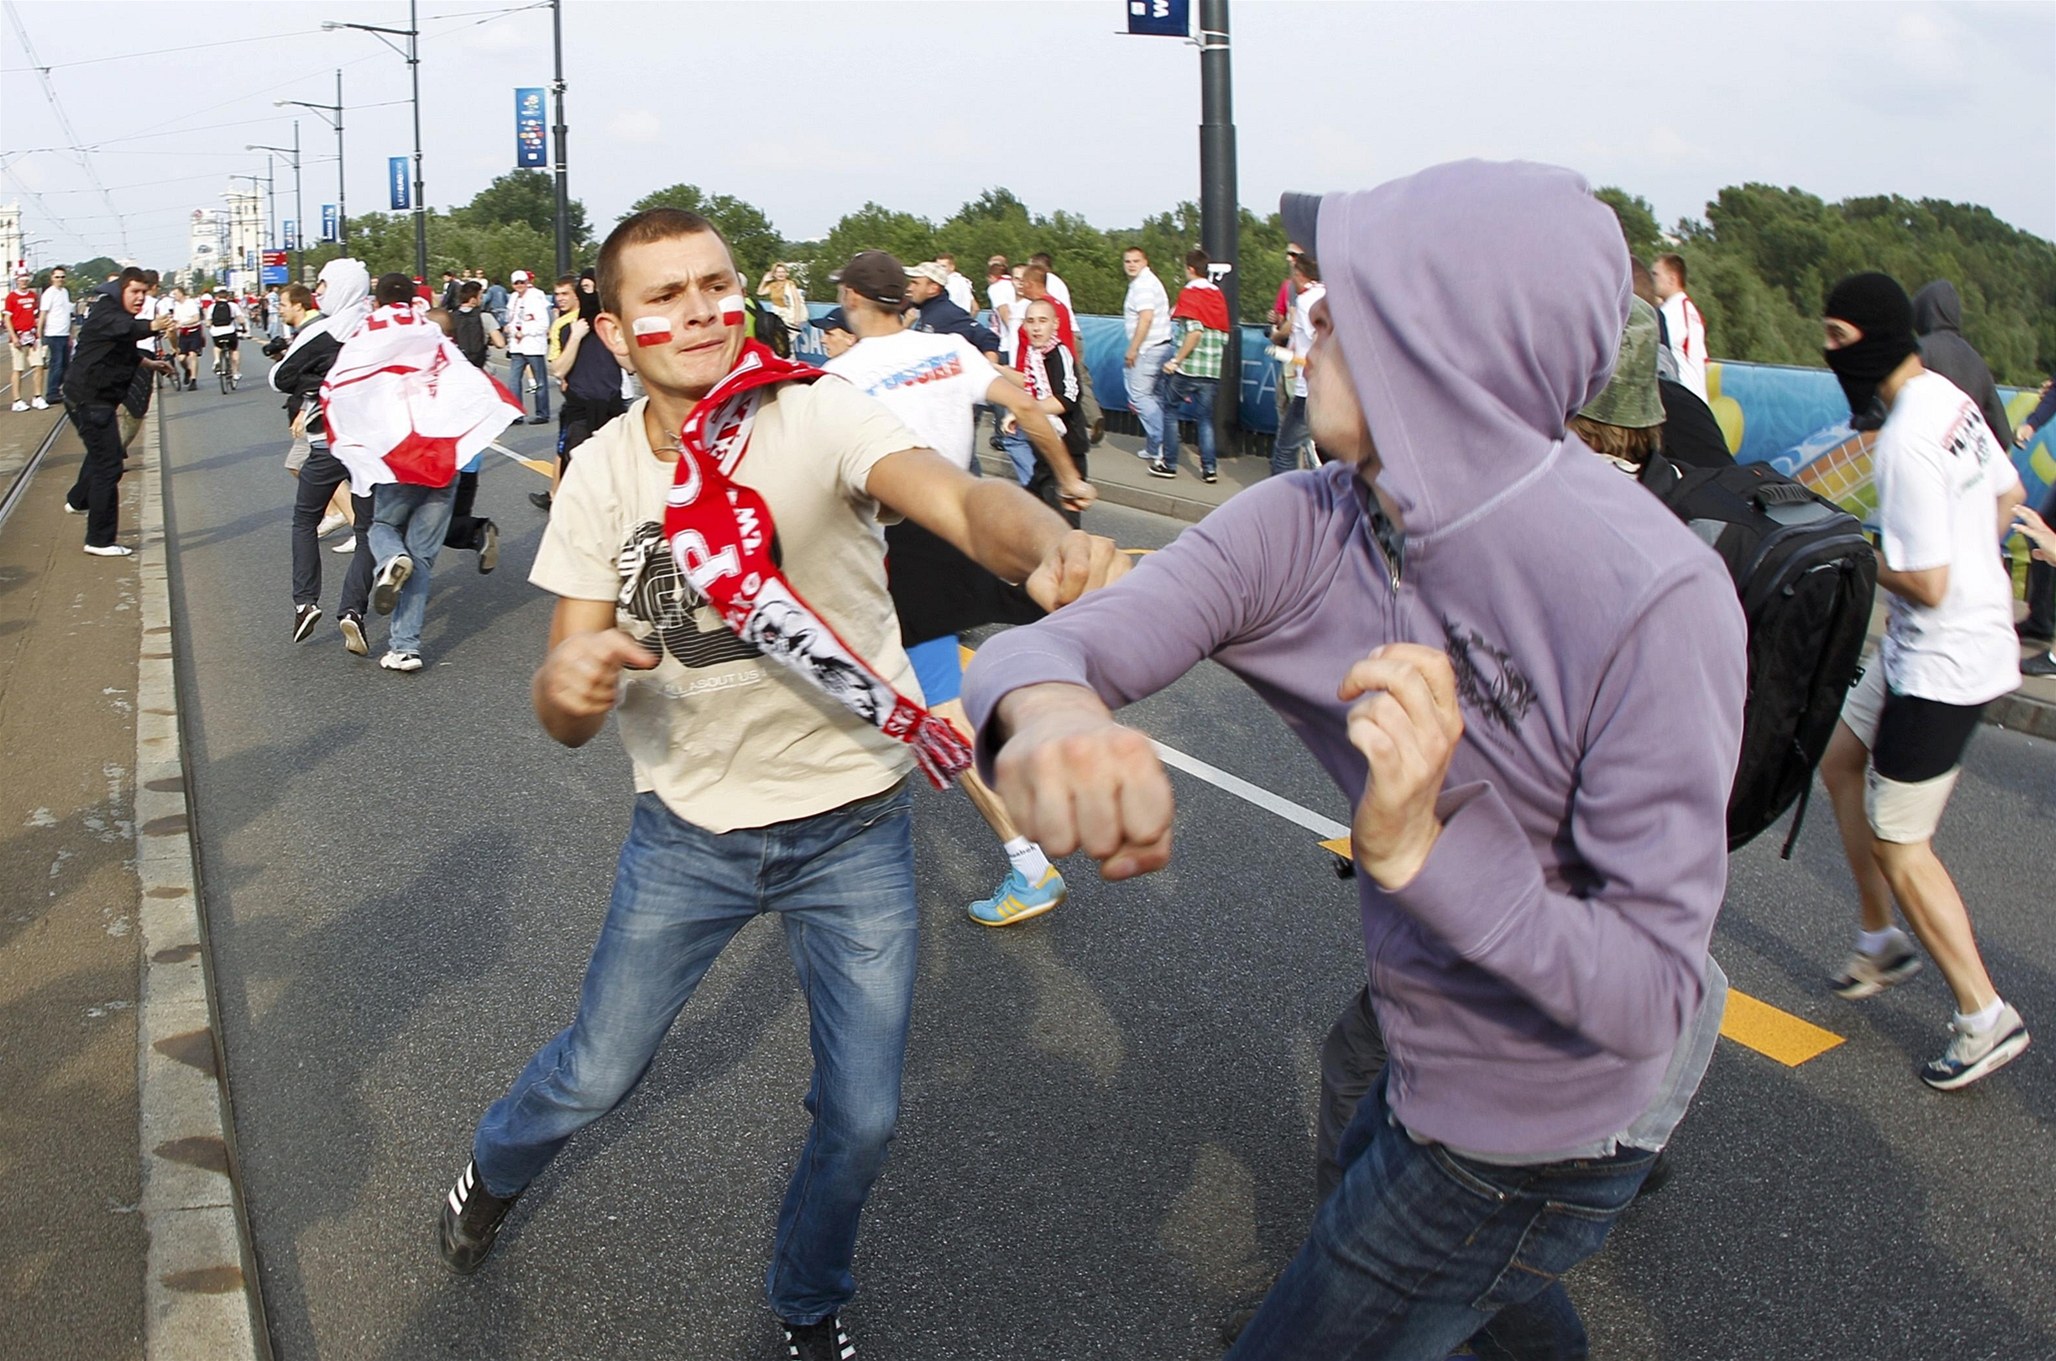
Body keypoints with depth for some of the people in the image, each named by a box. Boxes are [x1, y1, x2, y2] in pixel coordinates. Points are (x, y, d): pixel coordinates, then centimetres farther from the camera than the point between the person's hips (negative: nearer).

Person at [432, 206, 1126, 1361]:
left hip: (854, 827, -1)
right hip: (689, 825, 2)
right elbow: (570, 719, -5)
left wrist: (1052, 548, -63)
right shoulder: (602, 473, -6)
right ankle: (493, 1173, 50)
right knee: (596, 1075, 12)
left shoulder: (816, 414, -18)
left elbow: (959, 497, -39)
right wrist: (567, 684, -31)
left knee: (863, 1116, 5)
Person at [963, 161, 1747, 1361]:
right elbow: (1043, 644, -24)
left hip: (1528, 1140, -6)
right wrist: (1048, 712, -48)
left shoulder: (1653, 603, -33)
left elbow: (1654, 992, -30)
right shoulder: (1311, 528, -15)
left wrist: (1419, 849, -45)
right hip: (1428, 1060, 7)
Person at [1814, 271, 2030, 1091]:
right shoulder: (1953, 400, 3)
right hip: (1981, 633, 10)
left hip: (1941, 662, -10)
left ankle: (1984, 1017, 12)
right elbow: (2007, 494, 18)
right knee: (1842, 762, 22)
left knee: (1897, 842, 1)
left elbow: (1926, 583, -26)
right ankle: (1881, 940, 33)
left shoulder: (1905, 442, -27)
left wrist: (1862, 559, -10)